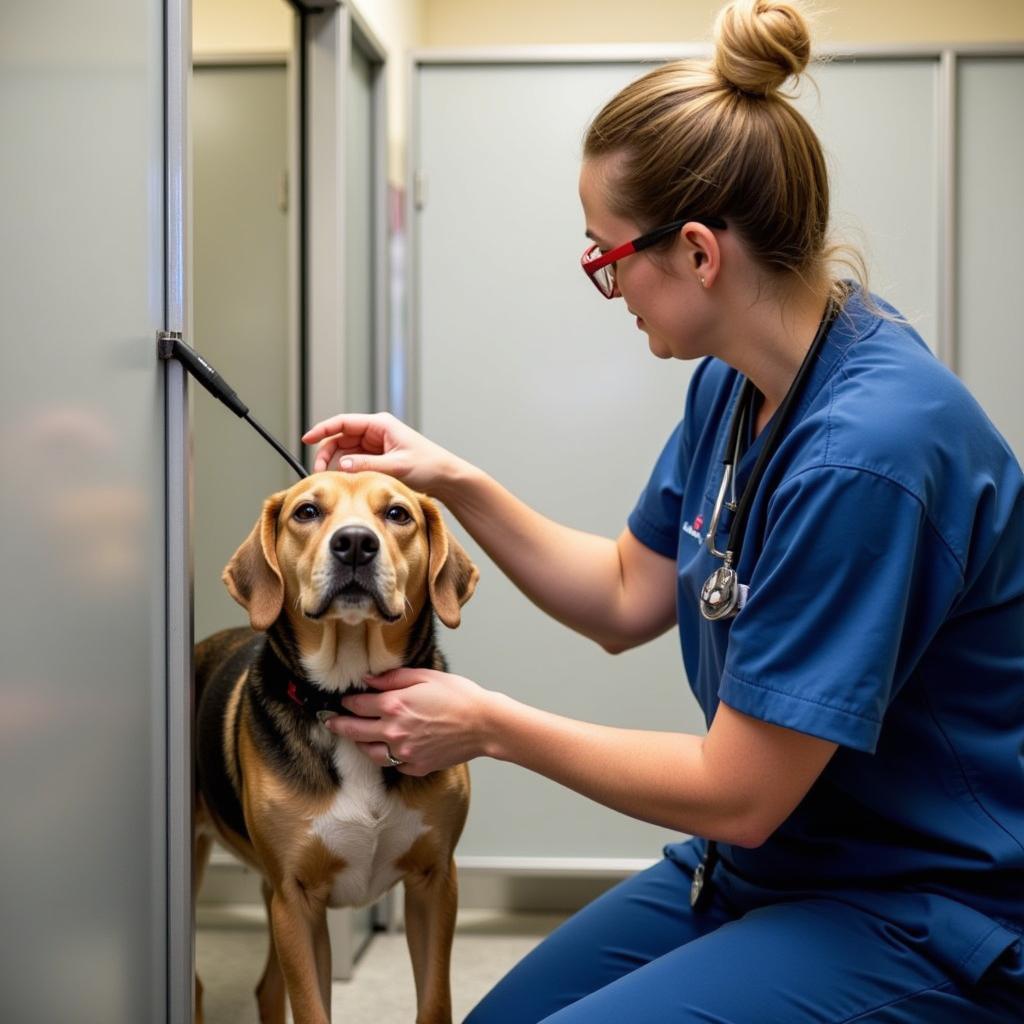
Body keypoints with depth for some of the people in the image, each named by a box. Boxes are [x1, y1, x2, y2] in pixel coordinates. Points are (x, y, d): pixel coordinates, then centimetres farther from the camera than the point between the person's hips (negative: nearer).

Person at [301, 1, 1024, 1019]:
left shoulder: (864, 453, -30)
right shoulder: (732, 384, -1)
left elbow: (738, 793, -23)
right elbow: (627, 599, 11)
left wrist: (490, 724, -13)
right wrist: (455, 482, 0)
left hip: (920, 923, -8)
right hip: (764, 864, 8)